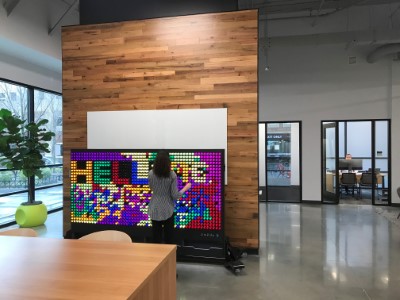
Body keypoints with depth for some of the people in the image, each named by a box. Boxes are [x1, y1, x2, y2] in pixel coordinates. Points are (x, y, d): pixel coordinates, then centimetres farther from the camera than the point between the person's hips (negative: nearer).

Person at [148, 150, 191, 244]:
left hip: (155, 209, 2)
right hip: (167, 210, -2)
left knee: (156, 236, 13)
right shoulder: (172, 175, -17)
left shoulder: (151, 173, -9)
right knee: (168, 236, 14)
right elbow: (175, 196, -13)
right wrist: (186, 188, 1)